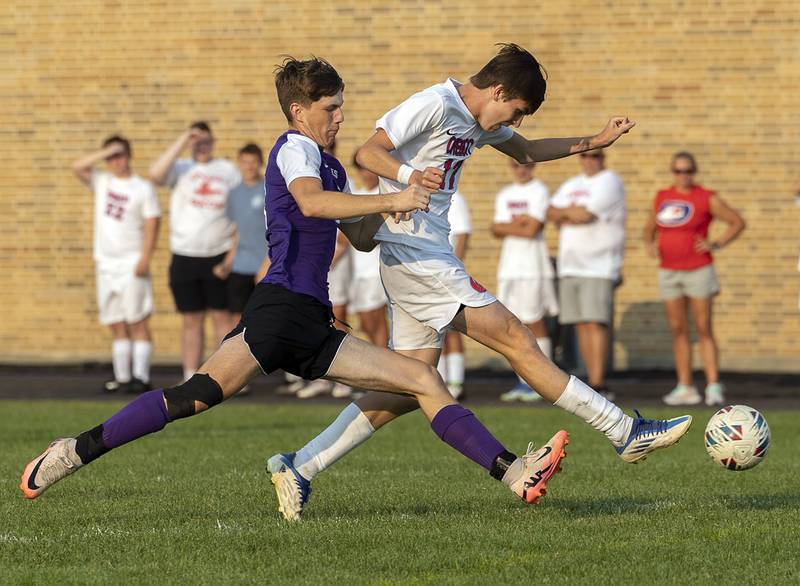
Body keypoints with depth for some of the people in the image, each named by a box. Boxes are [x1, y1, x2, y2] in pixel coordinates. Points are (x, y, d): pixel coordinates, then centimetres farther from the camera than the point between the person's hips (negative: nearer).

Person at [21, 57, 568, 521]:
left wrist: (405, 198, 18)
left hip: (314, 325, 9)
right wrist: (390, 200, -22)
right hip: (280, 306, -9)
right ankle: (76, 451, -18)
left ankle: (514, 474, -6)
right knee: (201, 393, -24)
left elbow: (363, 237, 33)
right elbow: (311, 202, -24)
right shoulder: (294, 148, -1)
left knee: (426, 380, 1)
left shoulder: (331, 167, 26)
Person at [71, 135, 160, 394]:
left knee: (137, 322, -9)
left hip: (132, 263, -5)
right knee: (116, 324, 6)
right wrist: (107, 152, -7)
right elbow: (78, 167, -1)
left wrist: (145, 258, -15)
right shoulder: (102, 182, 12)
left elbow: (151, 224, -6)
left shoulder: (143, 188, -1)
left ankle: (141, 377, -13)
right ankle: (122, 377, 8)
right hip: (106, 263, 5)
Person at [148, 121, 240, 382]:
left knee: (223, 316, -1)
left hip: (219, 255, 0)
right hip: (185, 256, 0)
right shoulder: (181, 169, 5)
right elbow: (156, 173, -15)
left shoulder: (228, 170, 9)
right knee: (192, 320, 4)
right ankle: (190, 378, 8)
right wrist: (182, 141, -16)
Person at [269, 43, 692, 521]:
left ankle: (300, 466, 2)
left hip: (429, 258, 11)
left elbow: (527, 151, 33)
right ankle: (625, 432, -8)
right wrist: (409, 174, -37)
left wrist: (593, 143, 21)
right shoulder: (434, 105, -12)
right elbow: (369, 152, -17)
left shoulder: (479, 122, 17)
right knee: (516, 339, -9)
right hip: (416, 253, -11)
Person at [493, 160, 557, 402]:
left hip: (533, 267, -6)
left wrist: (506, 227, -1)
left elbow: (532, 230, -12)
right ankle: (522, 383, 10)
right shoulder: (504, 195, 17)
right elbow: (496, 230, 8)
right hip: (509, 267, 6)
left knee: (534, 324, -5)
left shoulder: (539, 192, -3)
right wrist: (519, 223, -8)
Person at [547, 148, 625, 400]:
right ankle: (594, 383, 6)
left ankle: (598, 384, -18)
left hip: (599, 267, -7)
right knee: (582, 325, 4)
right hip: (570, 266, 7)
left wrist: (564, 213, 2)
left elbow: (585, 214, -15)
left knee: (596, 323, -14)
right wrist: (573, 214, -6)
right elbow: (551, 214, 12)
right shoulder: (571, 185, 21)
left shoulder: (609, 182, -4)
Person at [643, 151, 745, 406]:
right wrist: (650, 244, 1)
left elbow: (738, 223, -1)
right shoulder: (662, 198, 9)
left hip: (698, 270, -4)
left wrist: (716, 244, -12)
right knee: (678, 330, 5)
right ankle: (685, 388, 8)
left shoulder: (707, 199, -4)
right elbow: (649, 228, 21)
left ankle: (714, 387, -9)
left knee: (704, 329, -7)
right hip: (669, 271, 5)